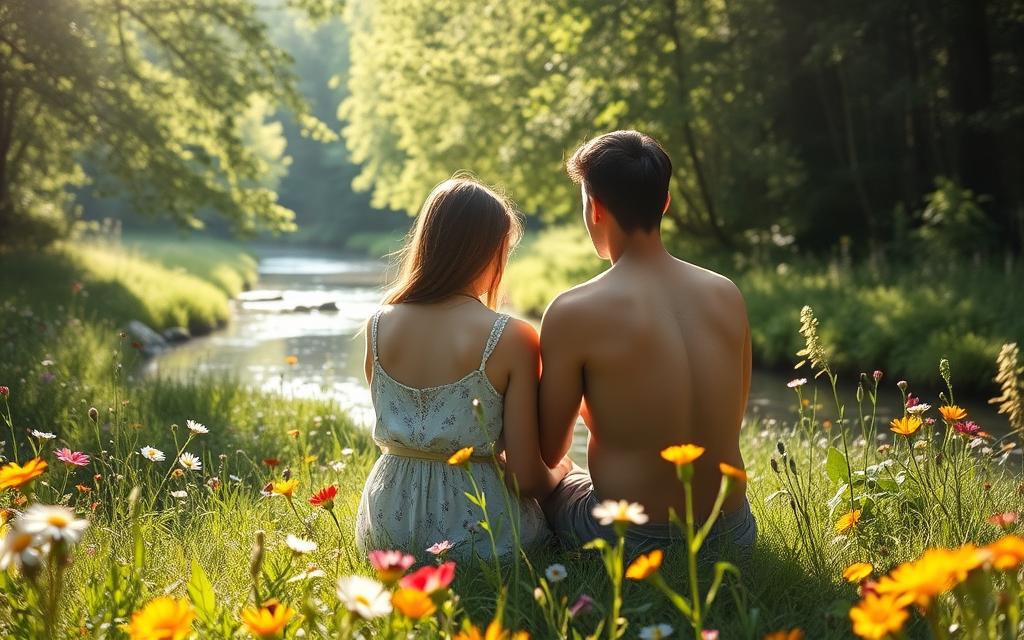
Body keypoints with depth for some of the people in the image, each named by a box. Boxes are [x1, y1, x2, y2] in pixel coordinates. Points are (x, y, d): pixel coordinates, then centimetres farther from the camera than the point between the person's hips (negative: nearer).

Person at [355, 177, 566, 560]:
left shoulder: (378, 326, -1)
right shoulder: (511, 339, -15)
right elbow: (527, 477, -13)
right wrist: (558, 472, 12)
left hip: (386, 531, 5)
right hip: (477, 532, -5)